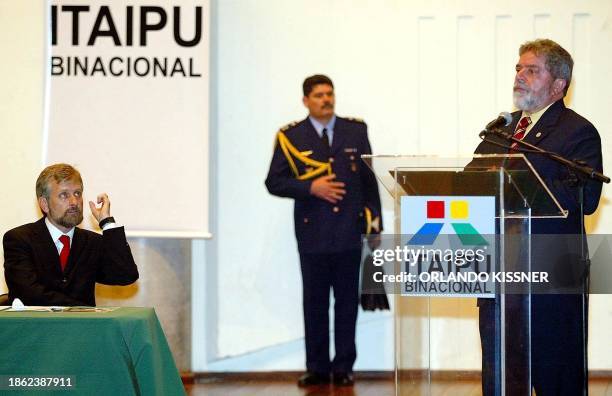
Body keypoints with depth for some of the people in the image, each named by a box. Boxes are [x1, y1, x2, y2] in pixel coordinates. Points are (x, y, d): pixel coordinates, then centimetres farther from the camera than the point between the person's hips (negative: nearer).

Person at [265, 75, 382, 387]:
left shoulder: (356, 131, 8)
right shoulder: (290, 137, 2)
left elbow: (369, 178, 10)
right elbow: (274, 182, 1)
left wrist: (374, 221, 5)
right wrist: (310, 188, -12)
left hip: (349, 231, 1)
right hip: (313, 232, -1)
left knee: (347, 300, 4)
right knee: (314, 302, 4)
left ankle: (344, 367, 11)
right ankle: (317, 368, 10)